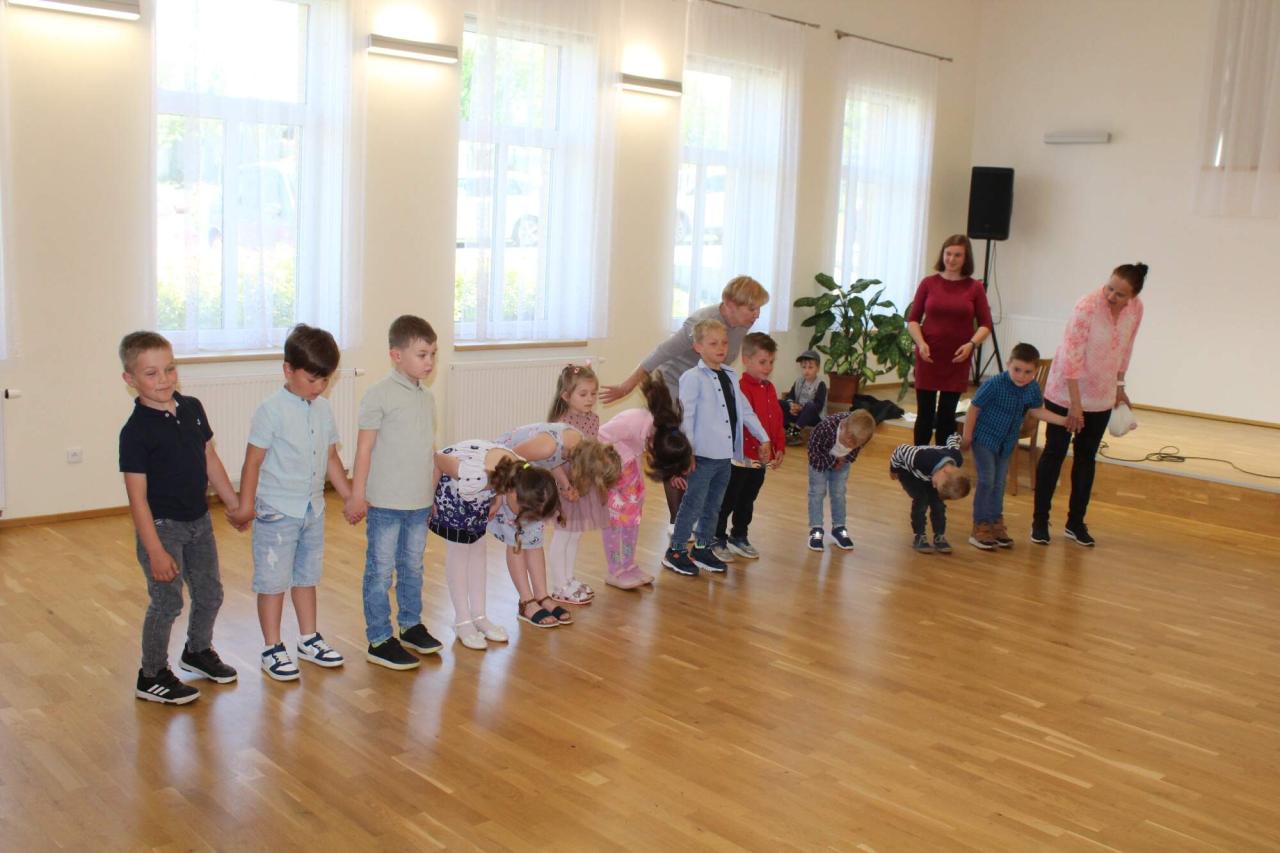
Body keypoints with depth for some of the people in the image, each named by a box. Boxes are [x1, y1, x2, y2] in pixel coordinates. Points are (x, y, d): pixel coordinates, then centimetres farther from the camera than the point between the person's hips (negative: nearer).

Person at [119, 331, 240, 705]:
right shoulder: (136, 431, -20)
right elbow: (137, 496, -19)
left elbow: (209, 458, 12)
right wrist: (155, 551, -20)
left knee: (210, 593, 18)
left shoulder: (192, 408, 0)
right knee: (167, 603, 2)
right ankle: (152, 676, 21)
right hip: (162, 526, -7)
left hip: (199, 520, 7)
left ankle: (198, 652, 42)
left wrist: (235, 503, 16)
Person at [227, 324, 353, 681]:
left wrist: (350, 496, 14)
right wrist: (245, 506, -14)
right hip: (277, 513, -6)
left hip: (312, 510, 6)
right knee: (273, 581, 4)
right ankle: (272, 649, 16)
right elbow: (253, 462, -13)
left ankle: (308, 639, 31)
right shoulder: (272, 411, -15)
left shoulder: (323, 409, 4)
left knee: (307, 576, 18)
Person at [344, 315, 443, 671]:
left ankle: (411, 625, 33)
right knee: (381, 570, 3)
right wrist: (357, 496, -11)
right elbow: (364, 448, -11)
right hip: (385, 503, -6)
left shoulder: (427, 397, 8)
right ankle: (379, 640, 12)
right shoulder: (380, 395, -12)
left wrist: (438, 488, 18)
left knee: (413, 566, 18)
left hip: (420, 501, 7)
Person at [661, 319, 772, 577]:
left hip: (725, 455, 7)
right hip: (703, 456, -7)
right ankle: (676, 551, 14)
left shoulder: (731, 376, 12)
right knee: (693, 505, 1)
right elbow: (685, 416, -15)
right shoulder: (693, 377, -11)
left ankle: (703, 549, 29)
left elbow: (745, 410, 18)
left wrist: (763, 439, 19)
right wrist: (687, 451, -20)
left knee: (713, 506, 16)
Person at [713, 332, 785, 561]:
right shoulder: (741, 388, -19)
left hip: (761, 459, 8)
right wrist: (760, 447, -25)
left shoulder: (770, 389, 8)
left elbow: (777, 421, 11)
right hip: (740, 458, -8)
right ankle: (717, 540, 17)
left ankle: (739, 537, 35)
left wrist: (779, 448, 3)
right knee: (727, 502, 5)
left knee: (747, 501, 21)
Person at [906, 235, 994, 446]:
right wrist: (920, 343, -12)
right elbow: (913, 319, 3)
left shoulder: (975, 287, 1)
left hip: (957, 359, 0)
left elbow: (985, 324, 2)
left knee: (947, 415, 7)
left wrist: (971, 344, -15)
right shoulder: (928, 283, 1)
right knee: (925, 413, 4)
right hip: (928, 357, 0)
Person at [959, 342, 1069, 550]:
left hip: (1007, 442, 5)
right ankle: (981, 526, 1)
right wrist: (967, 437, -12)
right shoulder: (994, 385, -25)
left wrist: (1064, 420, -1)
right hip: (984, 437, -5)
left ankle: (996, 522, 26)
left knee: (999, 482, 13)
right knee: (986, 480, -8)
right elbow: (974, 408, -17)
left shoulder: (1033, 388, -10)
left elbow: (1037, 410, 6)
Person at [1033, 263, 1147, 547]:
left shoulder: (1136, 309, -6)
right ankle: (1040, 521, 12)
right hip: (1066, 392, -5)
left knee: (1086, 457, 11)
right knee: (1054, 453, 3)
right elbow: (1071, 355, -24)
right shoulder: (1087, 306, -23)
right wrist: (1075, 403, -24)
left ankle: (1076, 522, 20)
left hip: (1101, 397, 5)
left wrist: (1119, 386, 13)